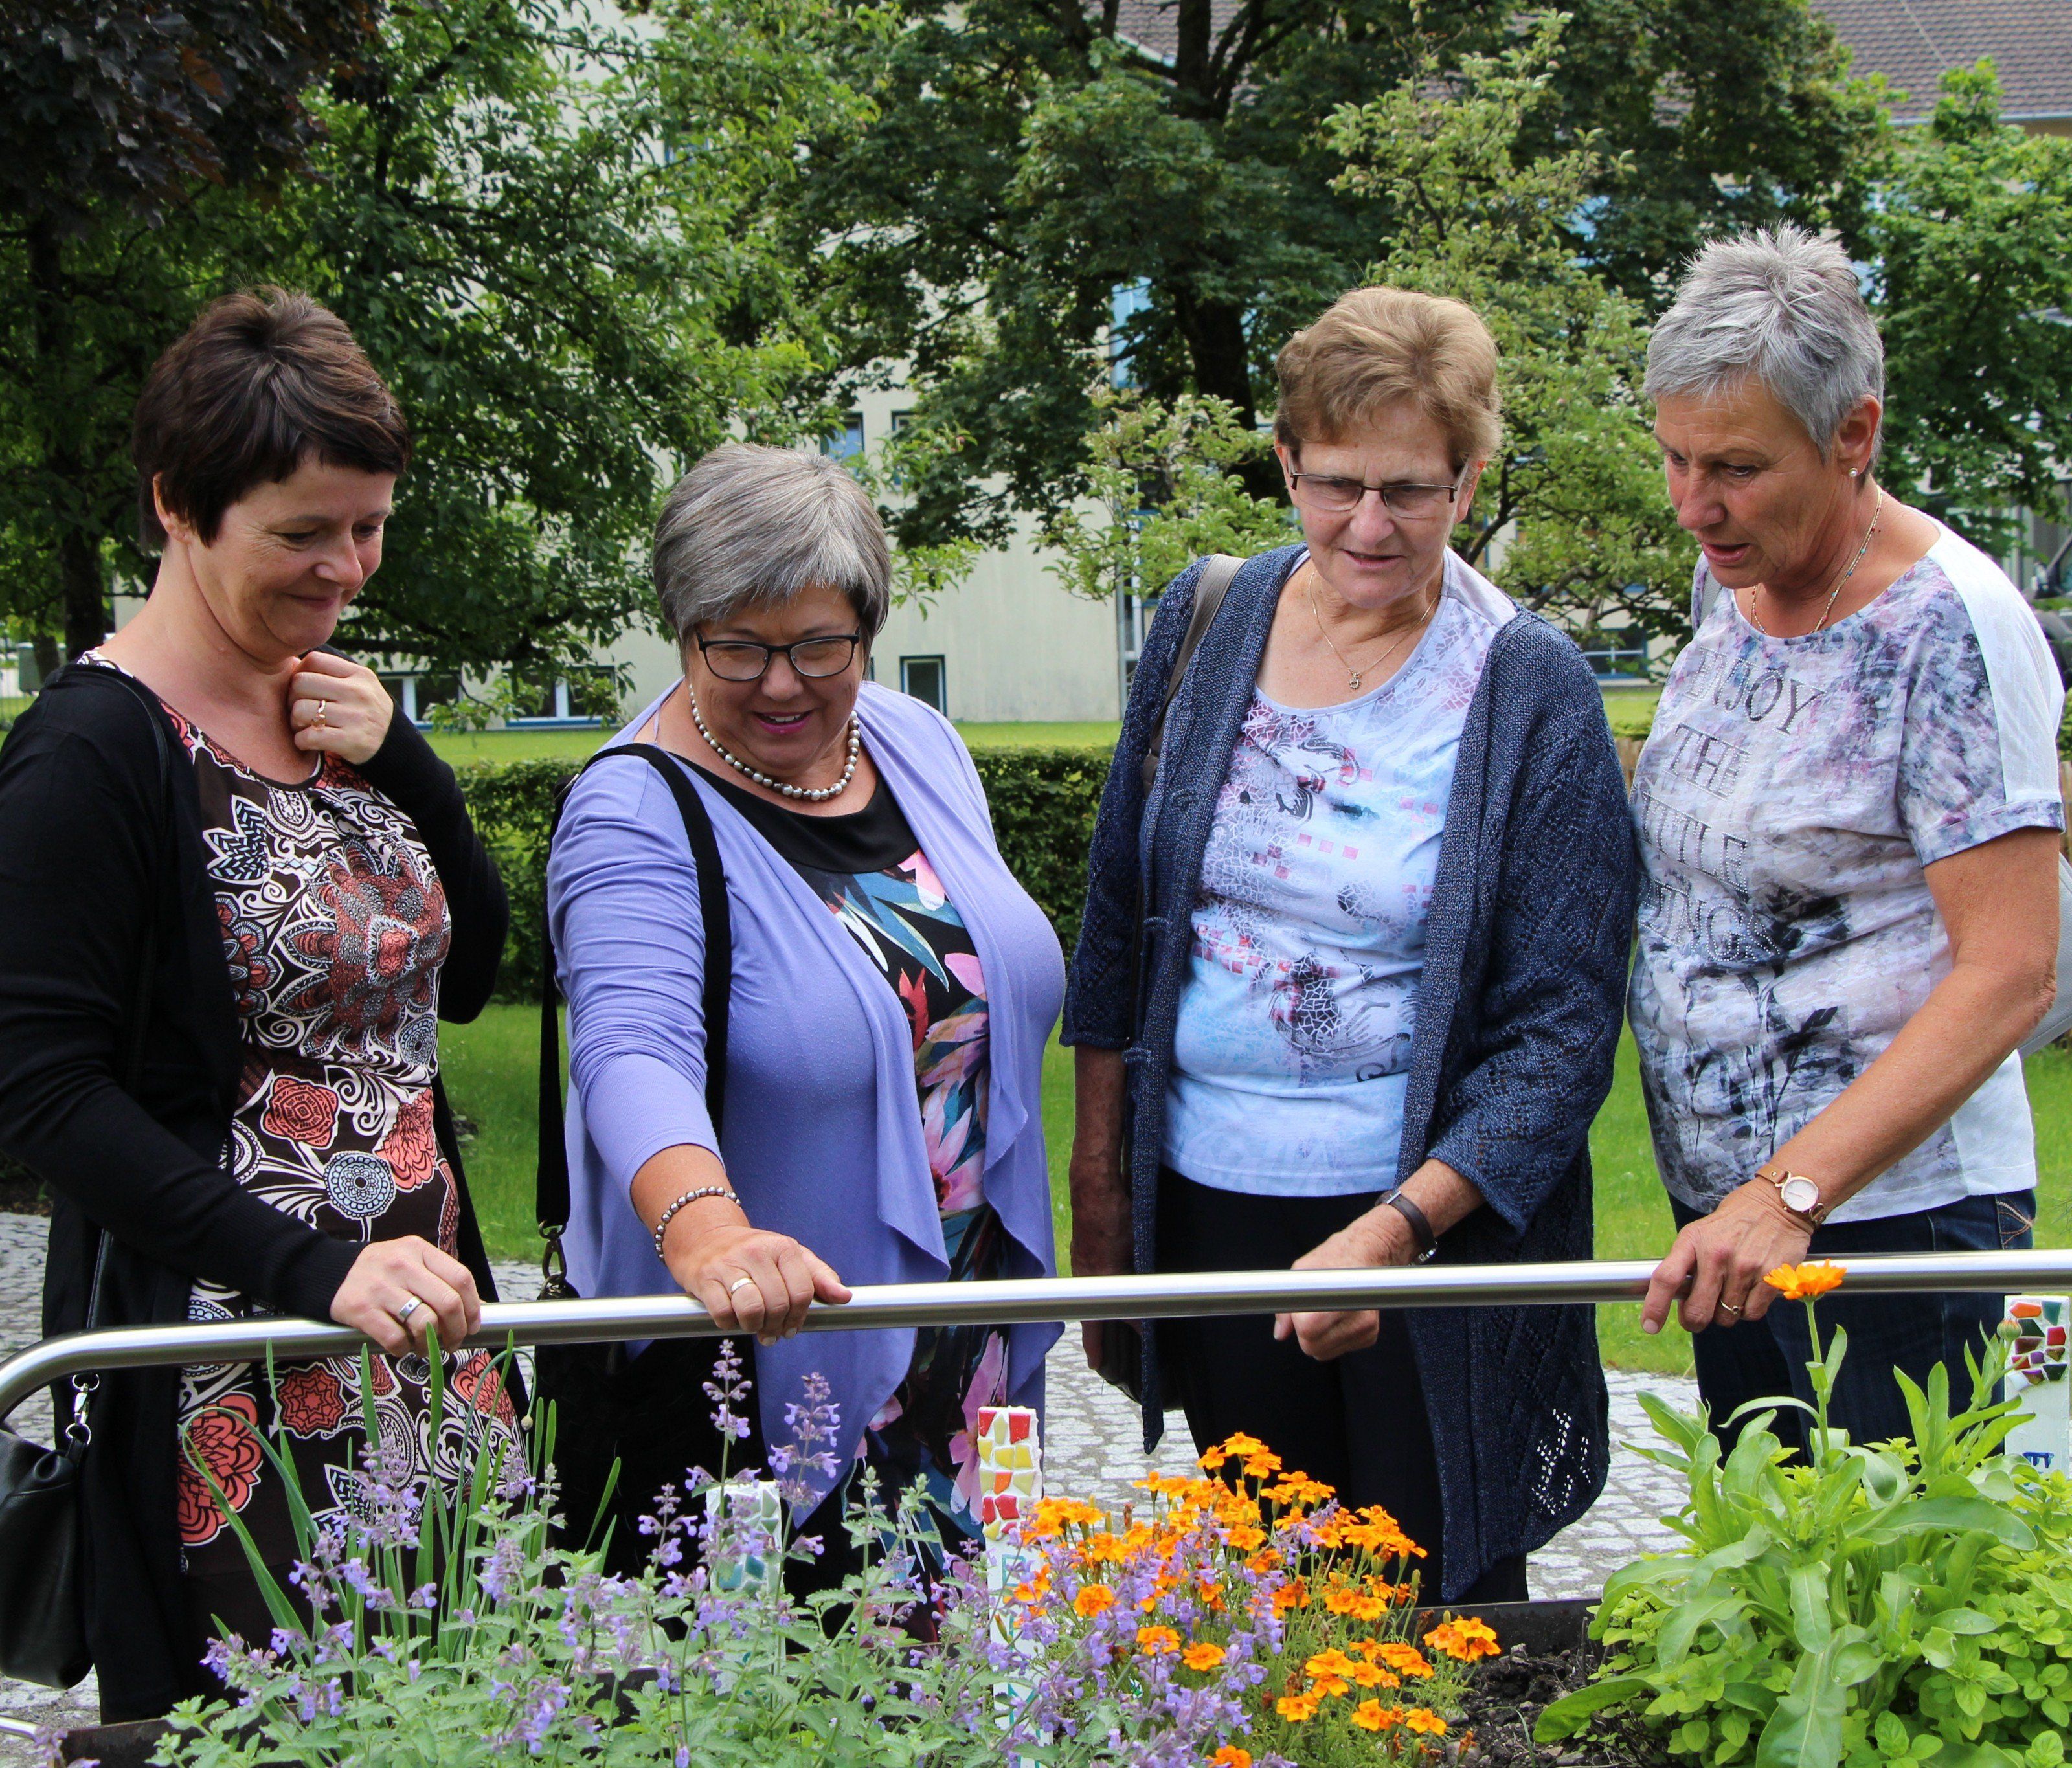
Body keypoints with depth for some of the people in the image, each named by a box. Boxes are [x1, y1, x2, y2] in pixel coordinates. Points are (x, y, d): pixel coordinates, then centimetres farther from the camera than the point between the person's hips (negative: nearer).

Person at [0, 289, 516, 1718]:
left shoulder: (344, 712, 11)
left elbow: (468, 972, 14)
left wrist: (401, 760, -2)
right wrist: (312, 1268, -25)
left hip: (416, 1319, 7)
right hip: (228, 1365, -7)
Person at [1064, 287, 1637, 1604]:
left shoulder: (1537, 694, -9)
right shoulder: (1207, 621, 2)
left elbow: (1565, 1028, -12)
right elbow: (1120, 921, 10)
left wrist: (1398, 1229, -24)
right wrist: (1100, 1194, 10)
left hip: (1440, 1221, -3)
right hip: (1210, 1210, 4)